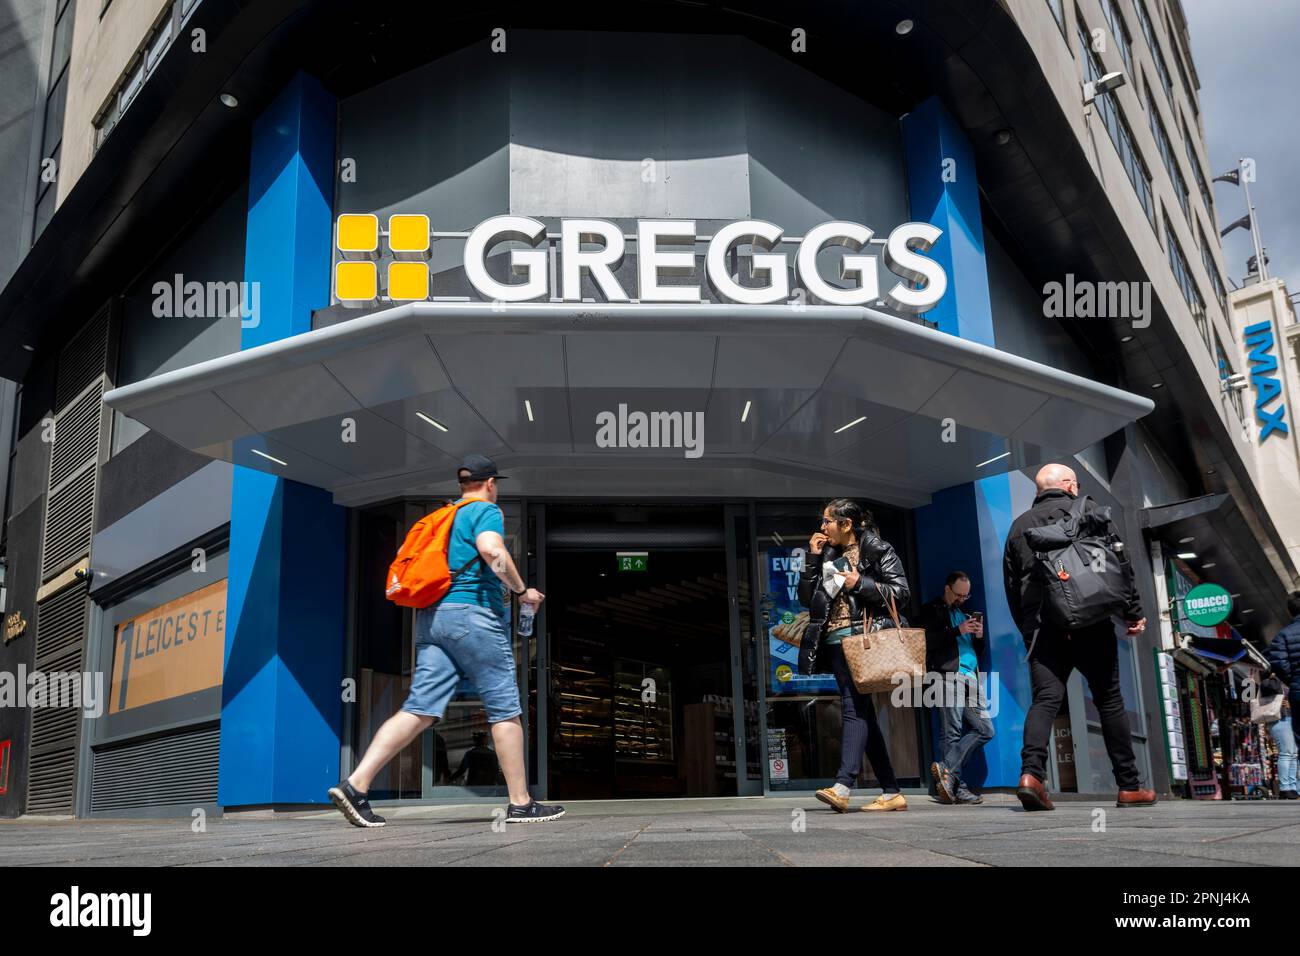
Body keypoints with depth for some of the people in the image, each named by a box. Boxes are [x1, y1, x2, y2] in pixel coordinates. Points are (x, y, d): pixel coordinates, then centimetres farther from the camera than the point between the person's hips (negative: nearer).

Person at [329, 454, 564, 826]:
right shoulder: (486, 511, 0)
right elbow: (491, 549, -20)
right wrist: (522, 591, -10)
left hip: (431, 615, 8)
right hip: (472, 614, -8)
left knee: (419, 710, 0)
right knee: (505, 709, 0)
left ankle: (355, 784, -11)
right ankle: (520, 803, 3)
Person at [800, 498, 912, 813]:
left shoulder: (877, 550, 2)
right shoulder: (828, 555, 19)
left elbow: (901, 591, -5)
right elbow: (806, 598, 14)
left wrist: (860, 583, -13)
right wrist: (813, 558, 6)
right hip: (836, 639, 7)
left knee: (854, 706, -19)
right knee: (864, 714, 7)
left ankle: (842, 786, -29)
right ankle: (892, 793, 12)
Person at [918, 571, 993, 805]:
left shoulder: (963, 613, 29)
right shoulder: (932, 610, 7)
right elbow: (928, 642, -9)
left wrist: (979, 635, 9)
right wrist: (958, 631, -13)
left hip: (970, 678, 8)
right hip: (948, 675, -8)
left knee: (985, 729, -2)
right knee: (952, 732, -10)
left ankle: (946, 769, -5)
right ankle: (957, 787, -10)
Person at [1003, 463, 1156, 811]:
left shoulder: (1019, 525, 19)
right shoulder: (1088, 510, 9)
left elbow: (1011, 586, 17)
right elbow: (1120, 562, 1)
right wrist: (1133, 612, 3)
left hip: (1040, 623, 2)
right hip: (1090, 621, -2)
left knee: (1045, 698, -4)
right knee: (1109, 699, 7)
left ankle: (1031, 772, -25)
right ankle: (1130, 787, 11)